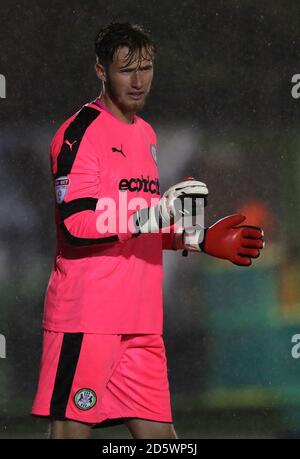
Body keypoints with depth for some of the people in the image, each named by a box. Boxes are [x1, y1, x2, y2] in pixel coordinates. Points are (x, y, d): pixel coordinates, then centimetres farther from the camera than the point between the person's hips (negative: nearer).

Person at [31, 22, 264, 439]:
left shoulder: (146, 134, 19)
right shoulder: (82, 132, -9)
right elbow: (75, 226, -19)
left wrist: (202, 239, 16)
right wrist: (153, 214, -26)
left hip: (141, 325, 8)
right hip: (86, 321, -8)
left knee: (159, 432, 5)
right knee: (71, 430, -8)